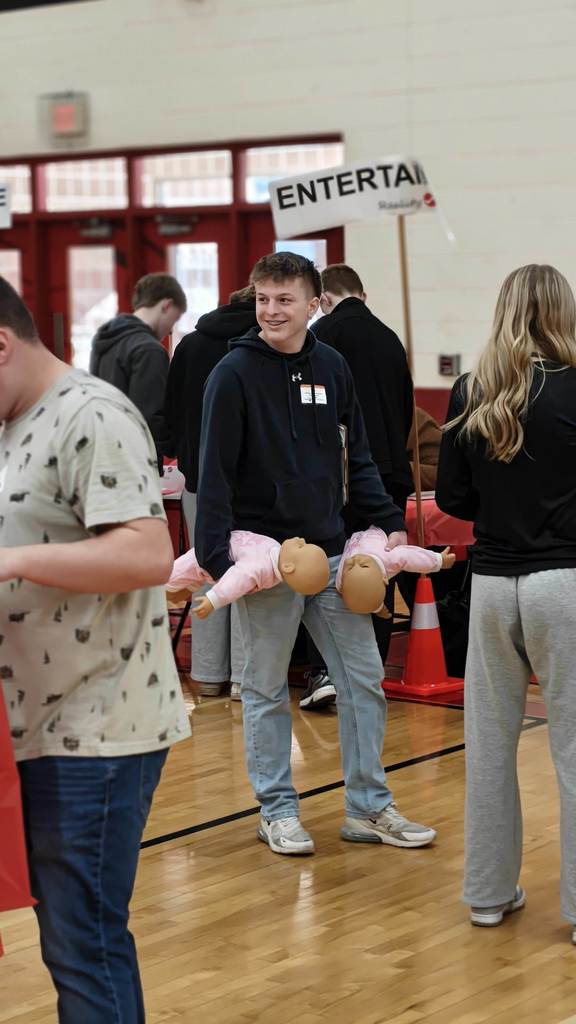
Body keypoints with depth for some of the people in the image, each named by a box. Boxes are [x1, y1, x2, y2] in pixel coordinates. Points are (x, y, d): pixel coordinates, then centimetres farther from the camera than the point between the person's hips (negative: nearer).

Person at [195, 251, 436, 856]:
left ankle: (368, 807, 17)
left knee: (364, 679, 6)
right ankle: (277, 811, 19)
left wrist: (388, 522, 4)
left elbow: (357, 459, 14)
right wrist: (215, 554, -18)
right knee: (267, 691, 6)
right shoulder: (235, 373, -9)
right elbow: (215, 472, -11)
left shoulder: (332, 368, 6)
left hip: (330, 551, 5)